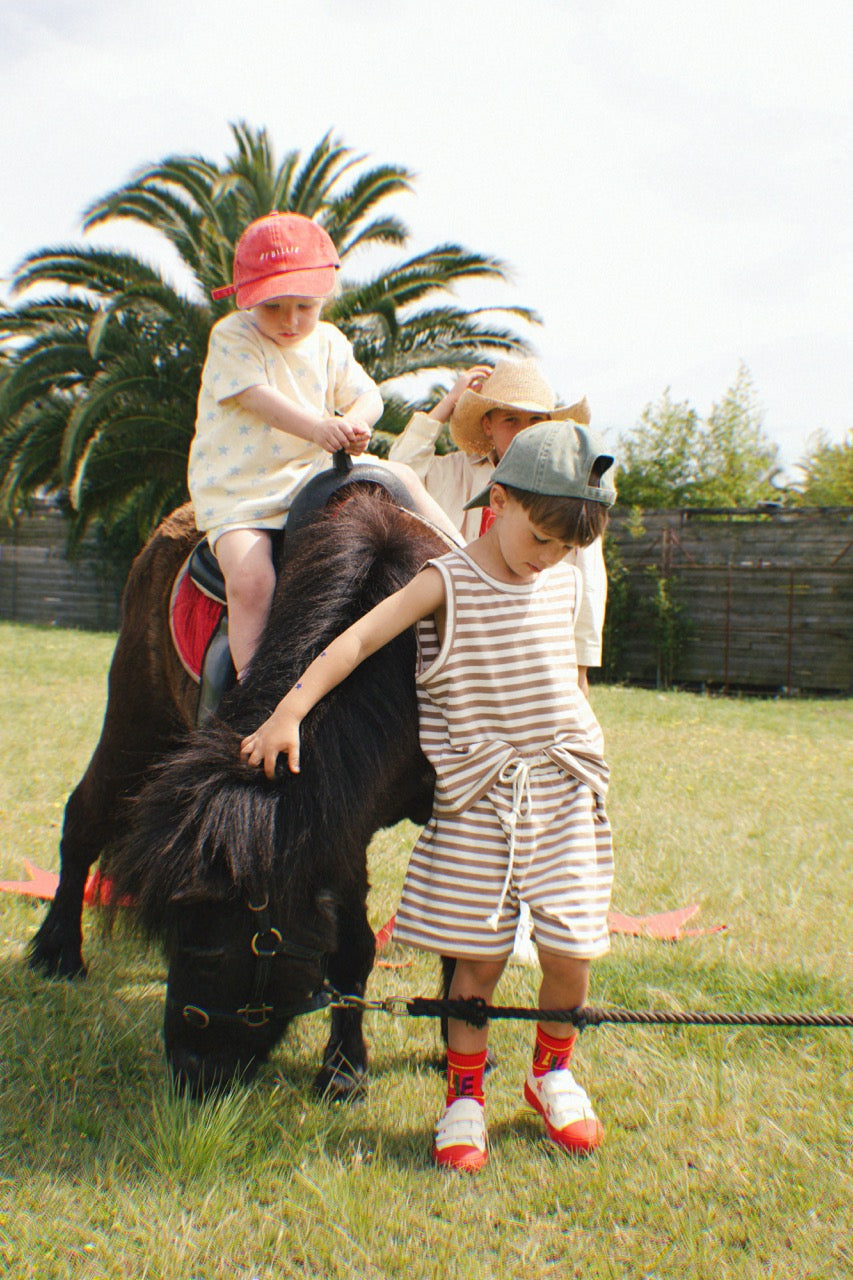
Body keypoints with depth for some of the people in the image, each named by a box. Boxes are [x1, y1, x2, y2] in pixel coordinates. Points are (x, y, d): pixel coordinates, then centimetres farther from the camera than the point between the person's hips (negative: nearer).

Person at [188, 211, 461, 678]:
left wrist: (354, 421, -27)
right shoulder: (231, 336, -9)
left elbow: (368, 396, -1)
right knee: (251, 578, -28)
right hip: (236, 489, -5)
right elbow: (258, 397, -25)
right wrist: (316, 427, -42)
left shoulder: (328, 342, 7)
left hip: (312, 470, 6)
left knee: (401, 478, 2)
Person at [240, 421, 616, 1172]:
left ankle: (552, 1070, 29)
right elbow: (358, 640, -17)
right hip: (476, 797, -3)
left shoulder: (564, 584, 5)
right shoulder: (447, 584, -9)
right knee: (479, 956, 1)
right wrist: (288, 713, -26)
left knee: (570, 951, 2)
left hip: (561, 792, 3)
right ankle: (465, 1095, 21)